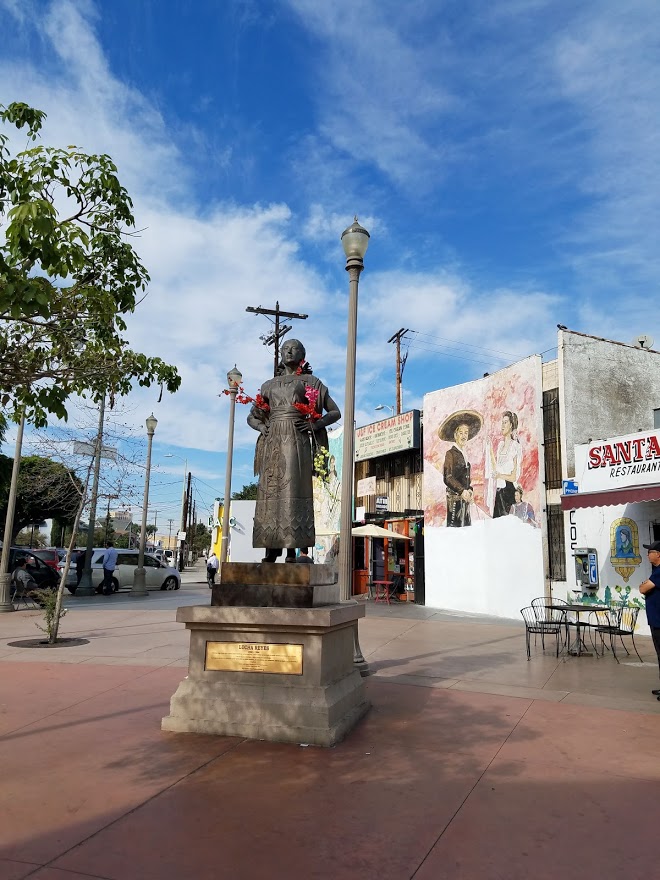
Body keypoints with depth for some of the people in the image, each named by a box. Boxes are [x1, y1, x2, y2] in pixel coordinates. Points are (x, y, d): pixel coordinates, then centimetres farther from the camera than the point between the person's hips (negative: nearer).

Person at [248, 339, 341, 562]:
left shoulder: (310, 382, 14)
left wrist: (316, 424, -5)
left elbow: (335, 412, 12)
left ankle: (292, 548, -15)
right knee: (270, 490, -5)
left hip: (296, 439, -3)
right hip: (272, 440, 4)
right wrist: (262, 426, 6)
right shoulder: (270, 384, 23)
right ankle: (272, 548, -4)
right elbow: (252, 416, 28)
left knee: (293, 490, -13)